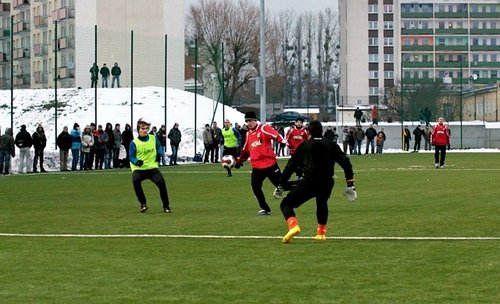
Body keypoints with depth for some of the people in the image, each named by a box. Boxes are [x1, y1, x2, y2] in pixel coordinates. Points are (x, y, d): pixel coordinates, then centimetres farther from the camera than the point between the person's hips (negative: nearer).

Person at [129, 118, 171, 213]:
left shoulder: (153, 138, 1)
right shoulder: (134, 143, -9)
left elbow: (159, 146, 21)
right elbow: (131, 157, -8)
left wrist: (159, 154, 0)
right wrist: (136, 162, -30)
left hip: (152, 167, 2)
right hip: (139, 169, -2)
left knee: (161, 183, -19)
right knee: (135, 180, -33)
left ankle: (166, 206, 0)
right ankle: (143, 203, -13)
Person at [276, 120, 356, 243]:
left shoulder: (304, 145, 9)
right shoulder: (331, 145, 13)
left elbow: (290, 166, 6)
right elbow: (345, 163, 6)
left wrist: (280, 186, 10)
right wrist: (350, 185, 7)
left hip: (309, 182, -3)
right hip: (327, 184, 3)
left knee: (286, 204, 4)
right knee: (322, 204, 35)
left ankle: (293, 225, -23)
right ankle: (321, 232, 35)